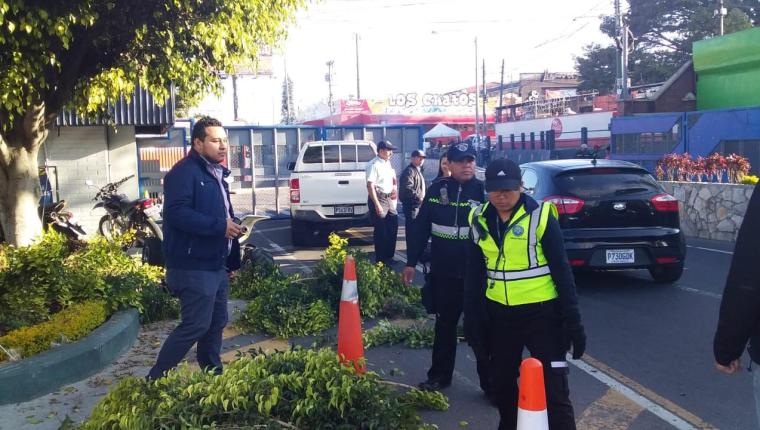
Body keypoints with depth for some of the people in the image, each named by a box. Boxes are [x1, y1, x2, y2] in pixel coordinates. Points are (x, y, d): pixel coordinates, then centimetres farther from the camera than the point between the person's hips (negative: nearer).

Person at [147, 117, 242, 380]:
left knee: (216, 323, 16)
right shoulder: (184, 172, -14)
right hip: (194, 267, -10)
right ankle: (156, 379, 5)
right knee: (195, 326, -7)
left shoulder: (216, 174, 17)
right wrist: (219, 226, -27)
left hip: (216, 265, 10)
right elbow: (177, 213, -28)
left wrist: (233, 225, 13)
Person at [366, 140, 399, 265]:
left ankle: (388, 257, 25)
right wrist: (377, 205, -24)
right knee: (381, 231, -2)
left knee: (393, 227, 12)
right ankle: (380, 260, 10)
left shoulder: (387, 163, 10)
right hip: (378, 198, -9)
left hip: (388, 198, 9)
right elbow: (370, 186, -21)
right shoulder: (374, 164, -16)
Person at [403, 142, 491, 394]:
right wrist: (411, 262, 5)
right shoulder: (437, 190, 0)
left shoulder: (484, 191, -7)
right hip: (443, 274, 3)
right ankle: (439, 376, 33)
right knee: (444, 326, 18)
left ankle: (491, 383, 18)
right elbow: (420, 228, 5)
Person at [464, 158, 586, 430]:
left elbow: (562, 271, -10)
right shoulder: (479, 220, 1)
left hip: (541, 313, -5)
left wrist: (573, 321, -11)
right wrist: (471, 316, 7)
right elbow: (473, 273, 9)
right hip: (499, 314, 5)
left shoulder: (540, 217, -12)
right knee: (501, 383, 18)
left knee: (554, 389, -4)